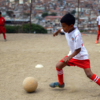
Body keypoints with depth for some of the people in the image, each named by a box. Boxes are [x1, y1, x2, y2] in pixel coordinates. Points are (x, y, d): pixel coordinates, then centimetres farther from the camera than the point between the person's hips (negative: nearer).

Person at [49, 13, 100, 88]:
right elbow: (61, 30, 18)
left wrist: (69, 57, -39)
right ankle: (61, 83, 25)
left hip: (82, 56, -8)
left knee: (89, 74, -17)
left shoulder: (76, 34, -32)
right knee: (58, 66, 5)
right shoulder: (67, 29, -9)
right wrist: (57, 32, 35)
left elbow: (78, 50, -30)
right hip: (72, 54, 8)